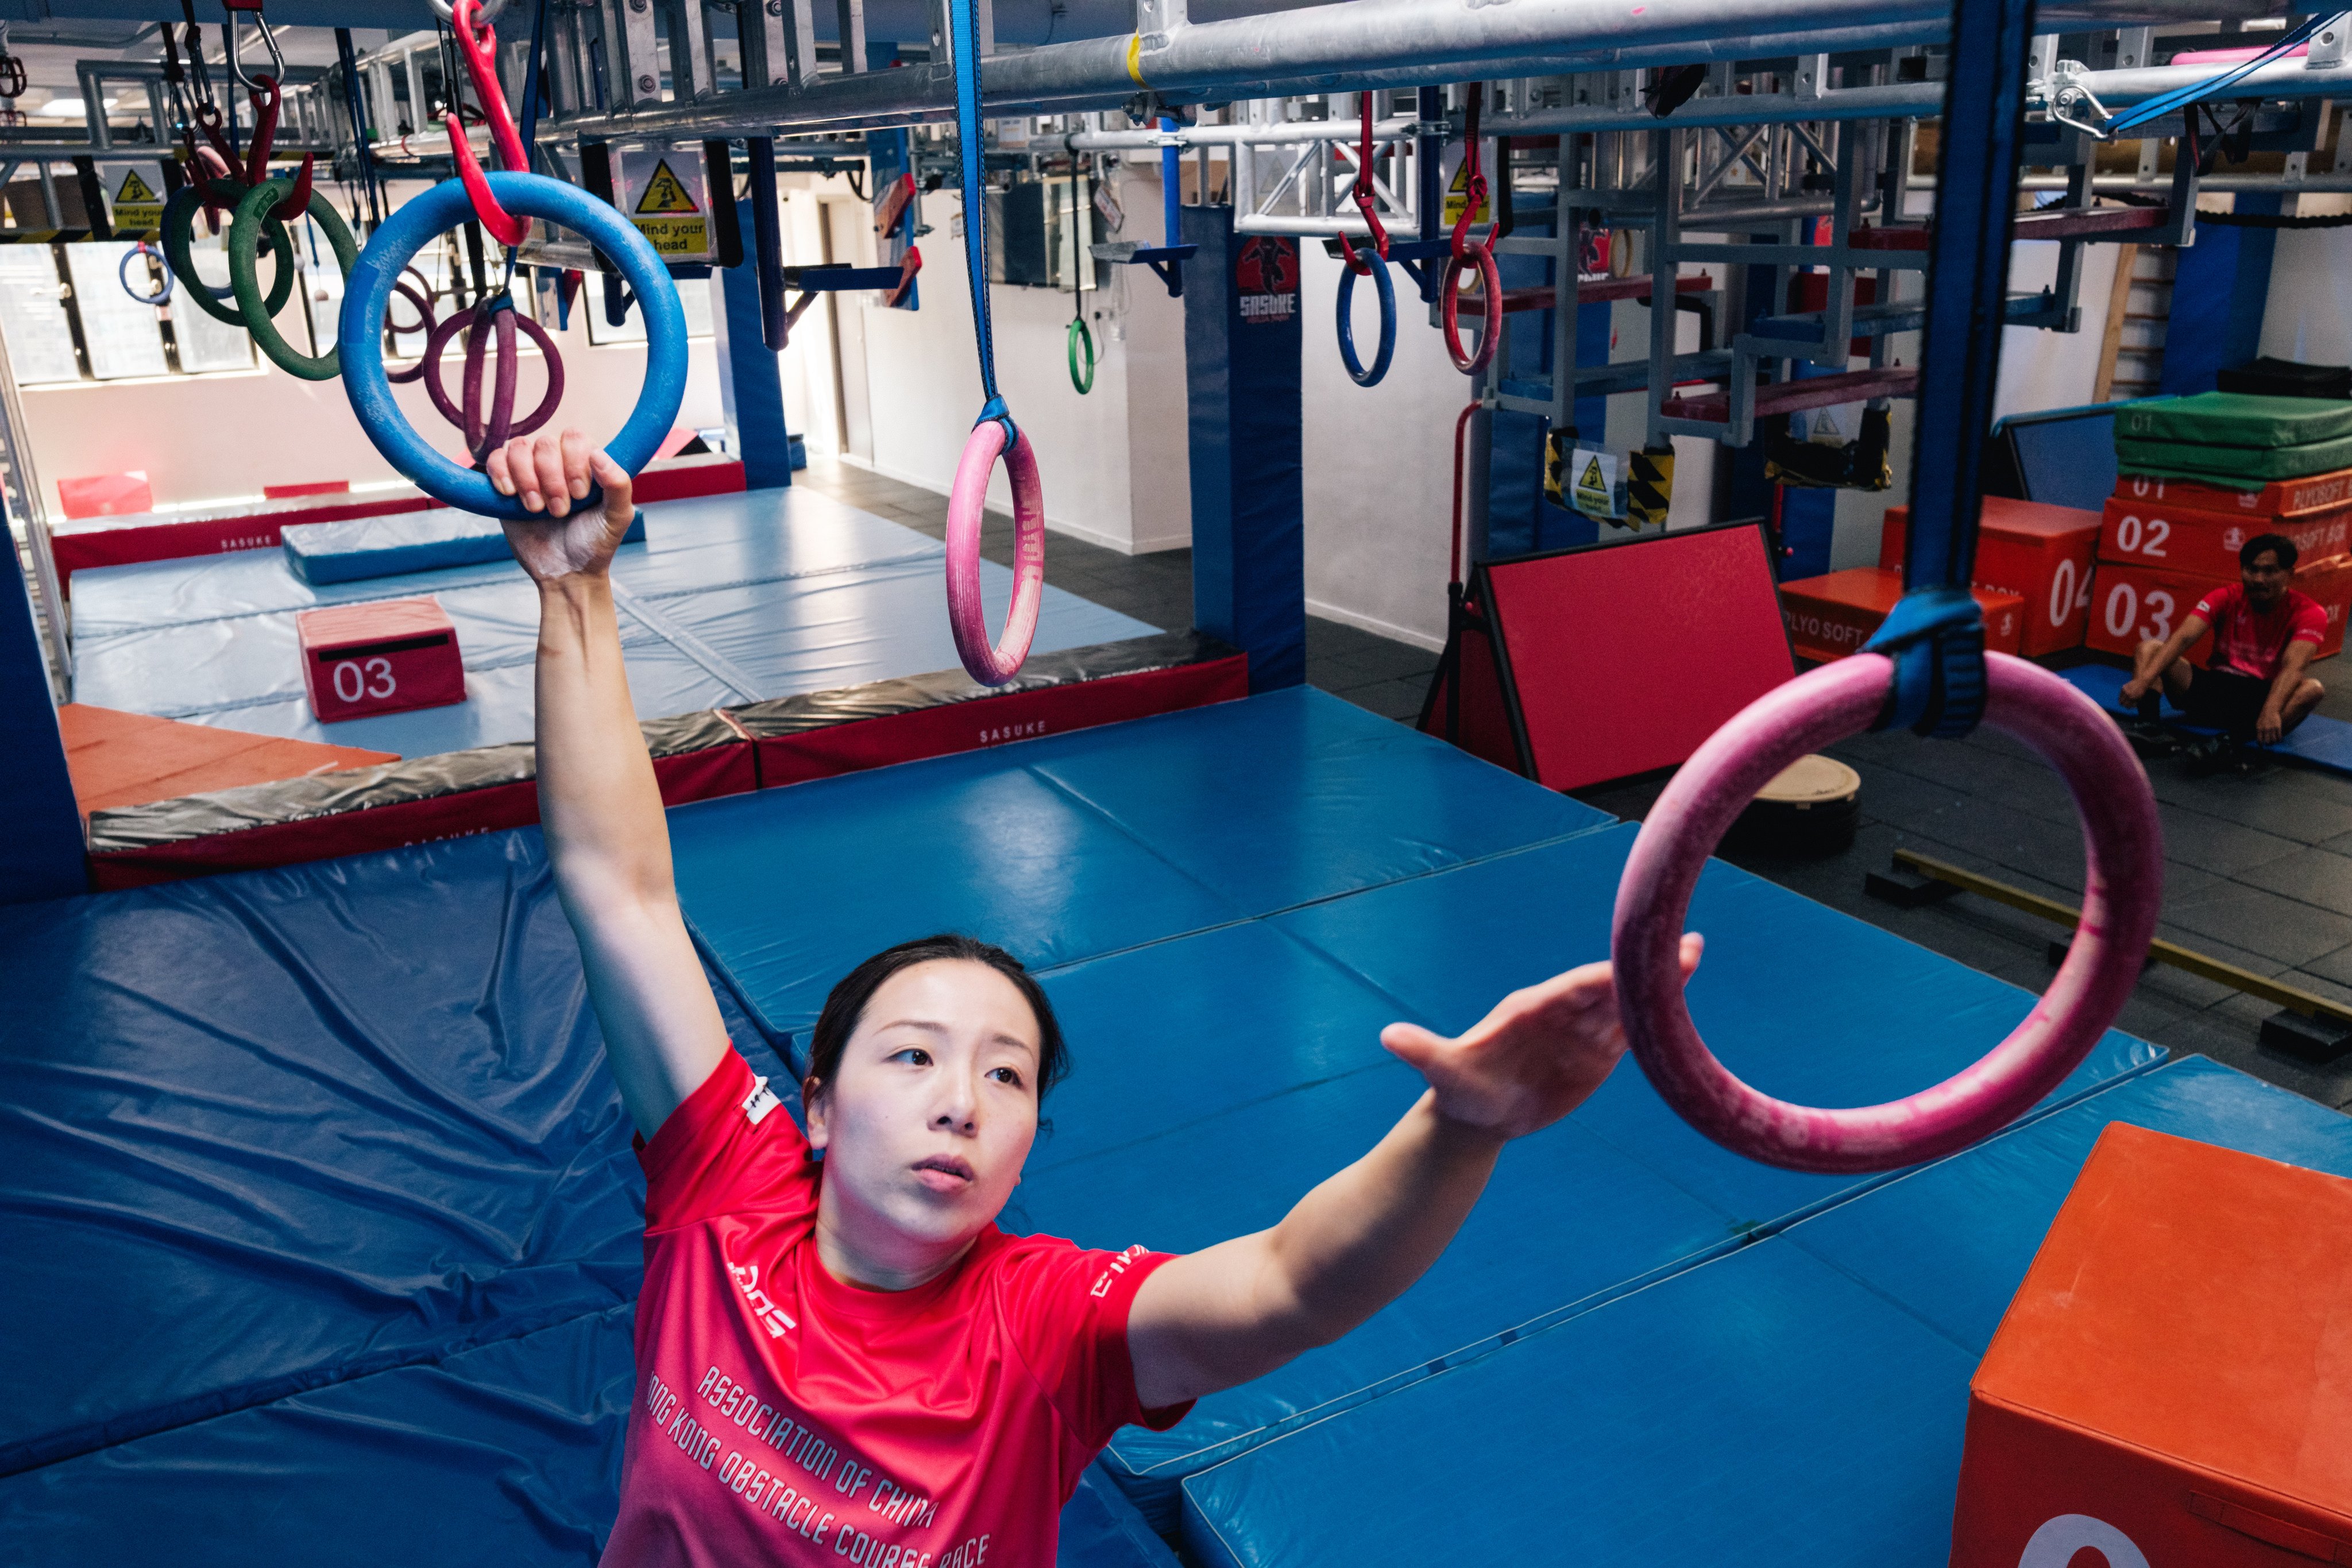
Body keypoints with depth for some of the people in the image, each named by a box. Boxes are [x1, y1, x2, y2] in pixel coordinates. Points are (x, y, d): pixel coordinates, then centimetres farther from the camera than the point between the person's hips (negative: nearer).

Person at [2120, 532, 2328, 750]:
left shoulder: (2307, 612, -6)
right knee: (2149, 648, -16)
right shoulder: (2226, 597, 0)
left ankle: (2232, 744, -54)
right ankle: (2148, 721, -44)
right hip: (2214, 688, 2)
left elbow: (2292, 667, -25)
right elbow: (2184, 638, -18)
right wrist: (2143, 680, -35)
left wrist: (2270, 711, -46)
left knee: (2313, 689, -34)